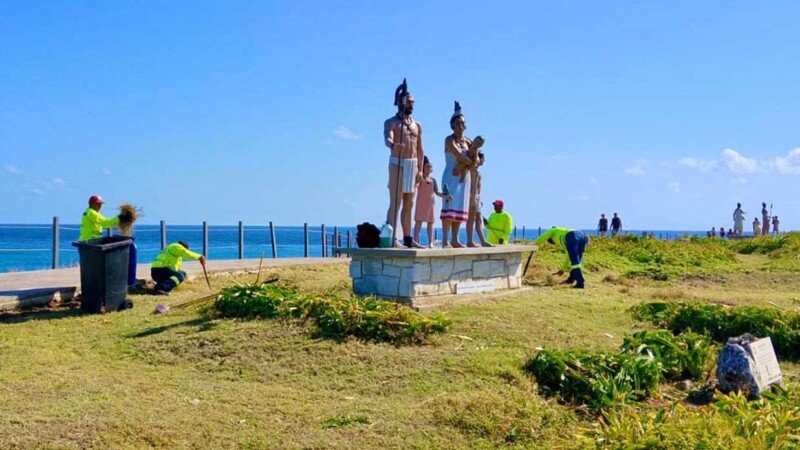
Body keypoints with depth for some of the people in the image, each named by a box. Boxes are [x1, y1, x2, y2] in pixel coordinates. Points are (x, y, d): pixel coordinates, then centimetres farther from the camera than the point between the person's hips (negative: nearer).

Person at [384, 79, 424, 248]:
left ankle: (407, 238, 13)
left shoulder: (417, 125, 17)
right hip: (397, 163, -6)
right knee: (395, 202, -11)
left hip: (413, 165, 6)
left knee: (409, 203, 8)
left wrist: (420, 169, 6)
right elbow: (388, 139, -21)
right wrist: (393, 145, -44)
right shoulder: (391, 122, -1)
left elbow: (420, 150, 15)